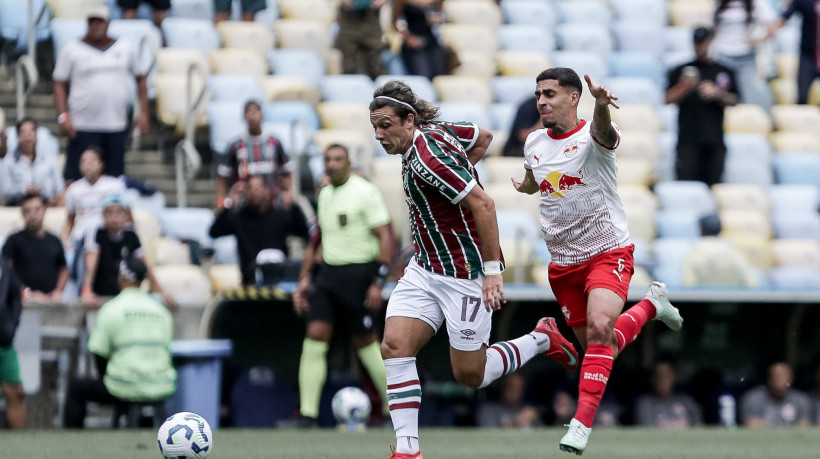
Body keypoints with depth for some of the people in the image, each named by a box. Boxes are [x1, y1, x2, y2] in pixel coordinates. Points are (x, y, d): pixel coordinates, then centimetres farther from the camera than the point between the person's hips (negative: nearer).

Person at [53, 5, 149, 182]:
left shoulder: (126, 48, 11)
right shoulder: (71, 50, 3)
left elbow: (140, 79, 18)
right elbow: (60, 85, 2)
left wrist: (143, 113, 9)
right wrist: (64, 116, -10)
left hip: (117, 127, 3)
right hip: (83, 128, -3)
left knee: (117, 179, 6)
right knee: (74, 177, -9)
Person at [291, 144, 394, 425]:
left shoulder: (365, 192, -7)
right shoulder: (324, 195, 14)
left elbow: (387, 239, -11)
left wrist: (378, 283, -17)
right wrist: (305, 279, 16)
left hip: (358, 273, -6)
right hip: (327, 273, 6)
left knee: (365, 343, 0)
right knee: (315, 336, -7)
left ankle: (395, 408, 17)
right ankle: (307, 413, -9)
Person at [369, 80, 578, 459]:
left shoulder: (426, 157, -24)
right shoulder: (435, 129, 3)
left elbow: (483, 204, -27)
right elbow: (483, 137, 19)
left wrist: (492, 271, -26)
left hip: (464, 275, -9)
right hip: (424, 269, 9)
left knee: (470, 375, 1)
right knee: (394, 346, -9)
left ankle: (541, 340, 23)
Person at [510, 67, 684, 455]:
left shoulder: (593, 136, -15)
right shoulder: (534, 144, 4)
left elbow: (603, 133, -46)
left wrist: (600, 106, -62)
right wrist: (525, 185, 16)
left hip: (608, 252, -6)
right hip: (562, 261, 6)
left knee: (599, 327, -27)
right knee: (592, 343, 9)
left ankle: (582, 423, -25)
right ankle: (651, 304, 37)